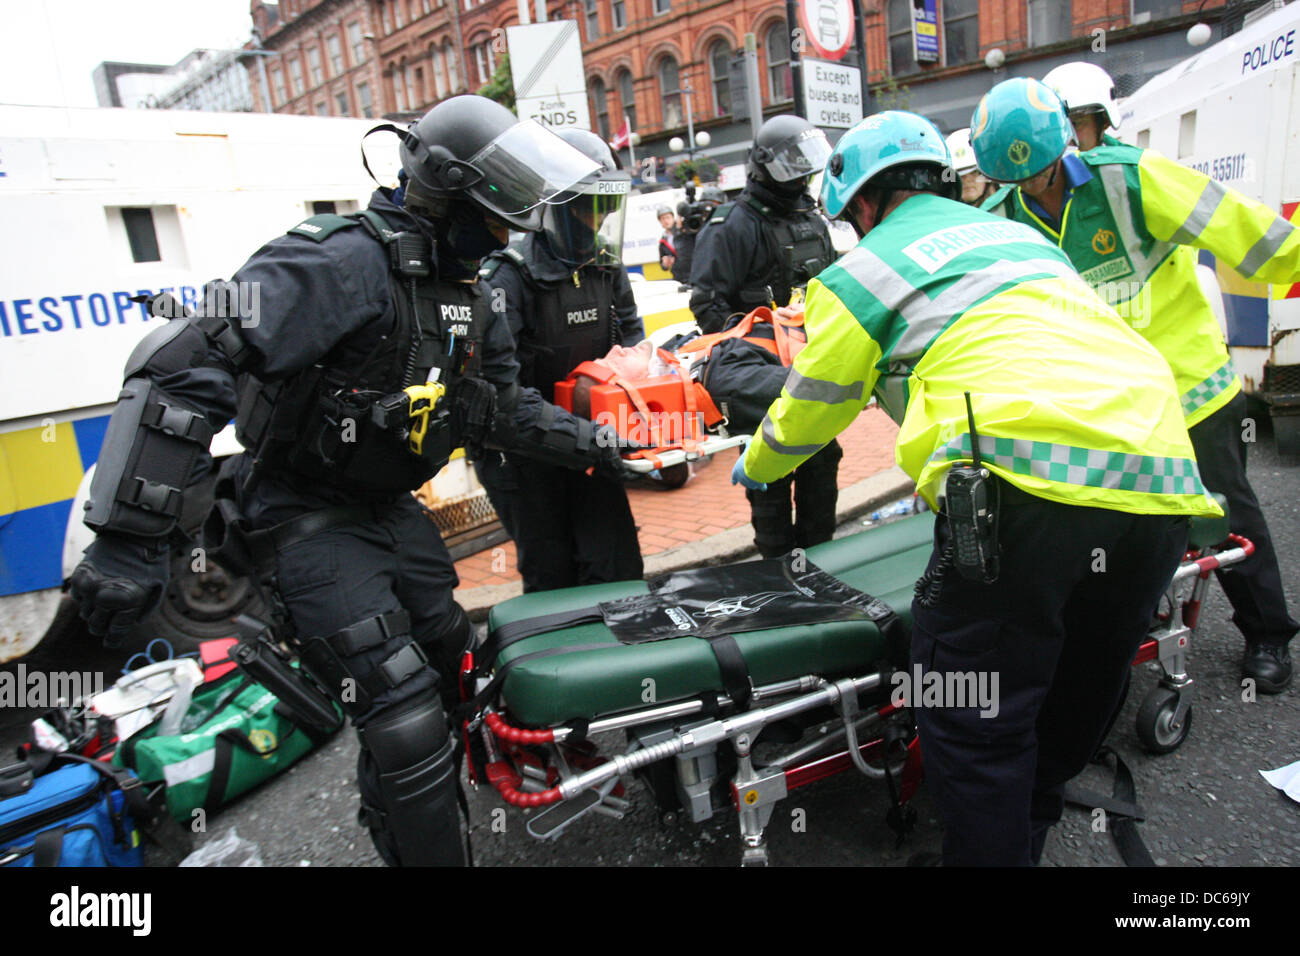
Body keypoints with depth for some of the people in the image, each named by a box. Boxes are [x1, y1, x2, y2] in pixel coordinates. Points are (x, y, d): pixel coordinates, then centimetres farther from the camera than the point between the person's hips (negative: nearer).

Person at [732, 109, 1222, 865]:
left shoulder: (864, 269, 11)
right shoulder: (1025, 238, 31)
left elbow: (810, 410, 20)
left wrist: (753, 468, 41)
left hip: (1030, 481, -8)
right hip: (1161, 488, 8)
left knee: (973, 725, 2)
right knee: (1074, 711, 21)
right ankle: (1027, 835, 39)